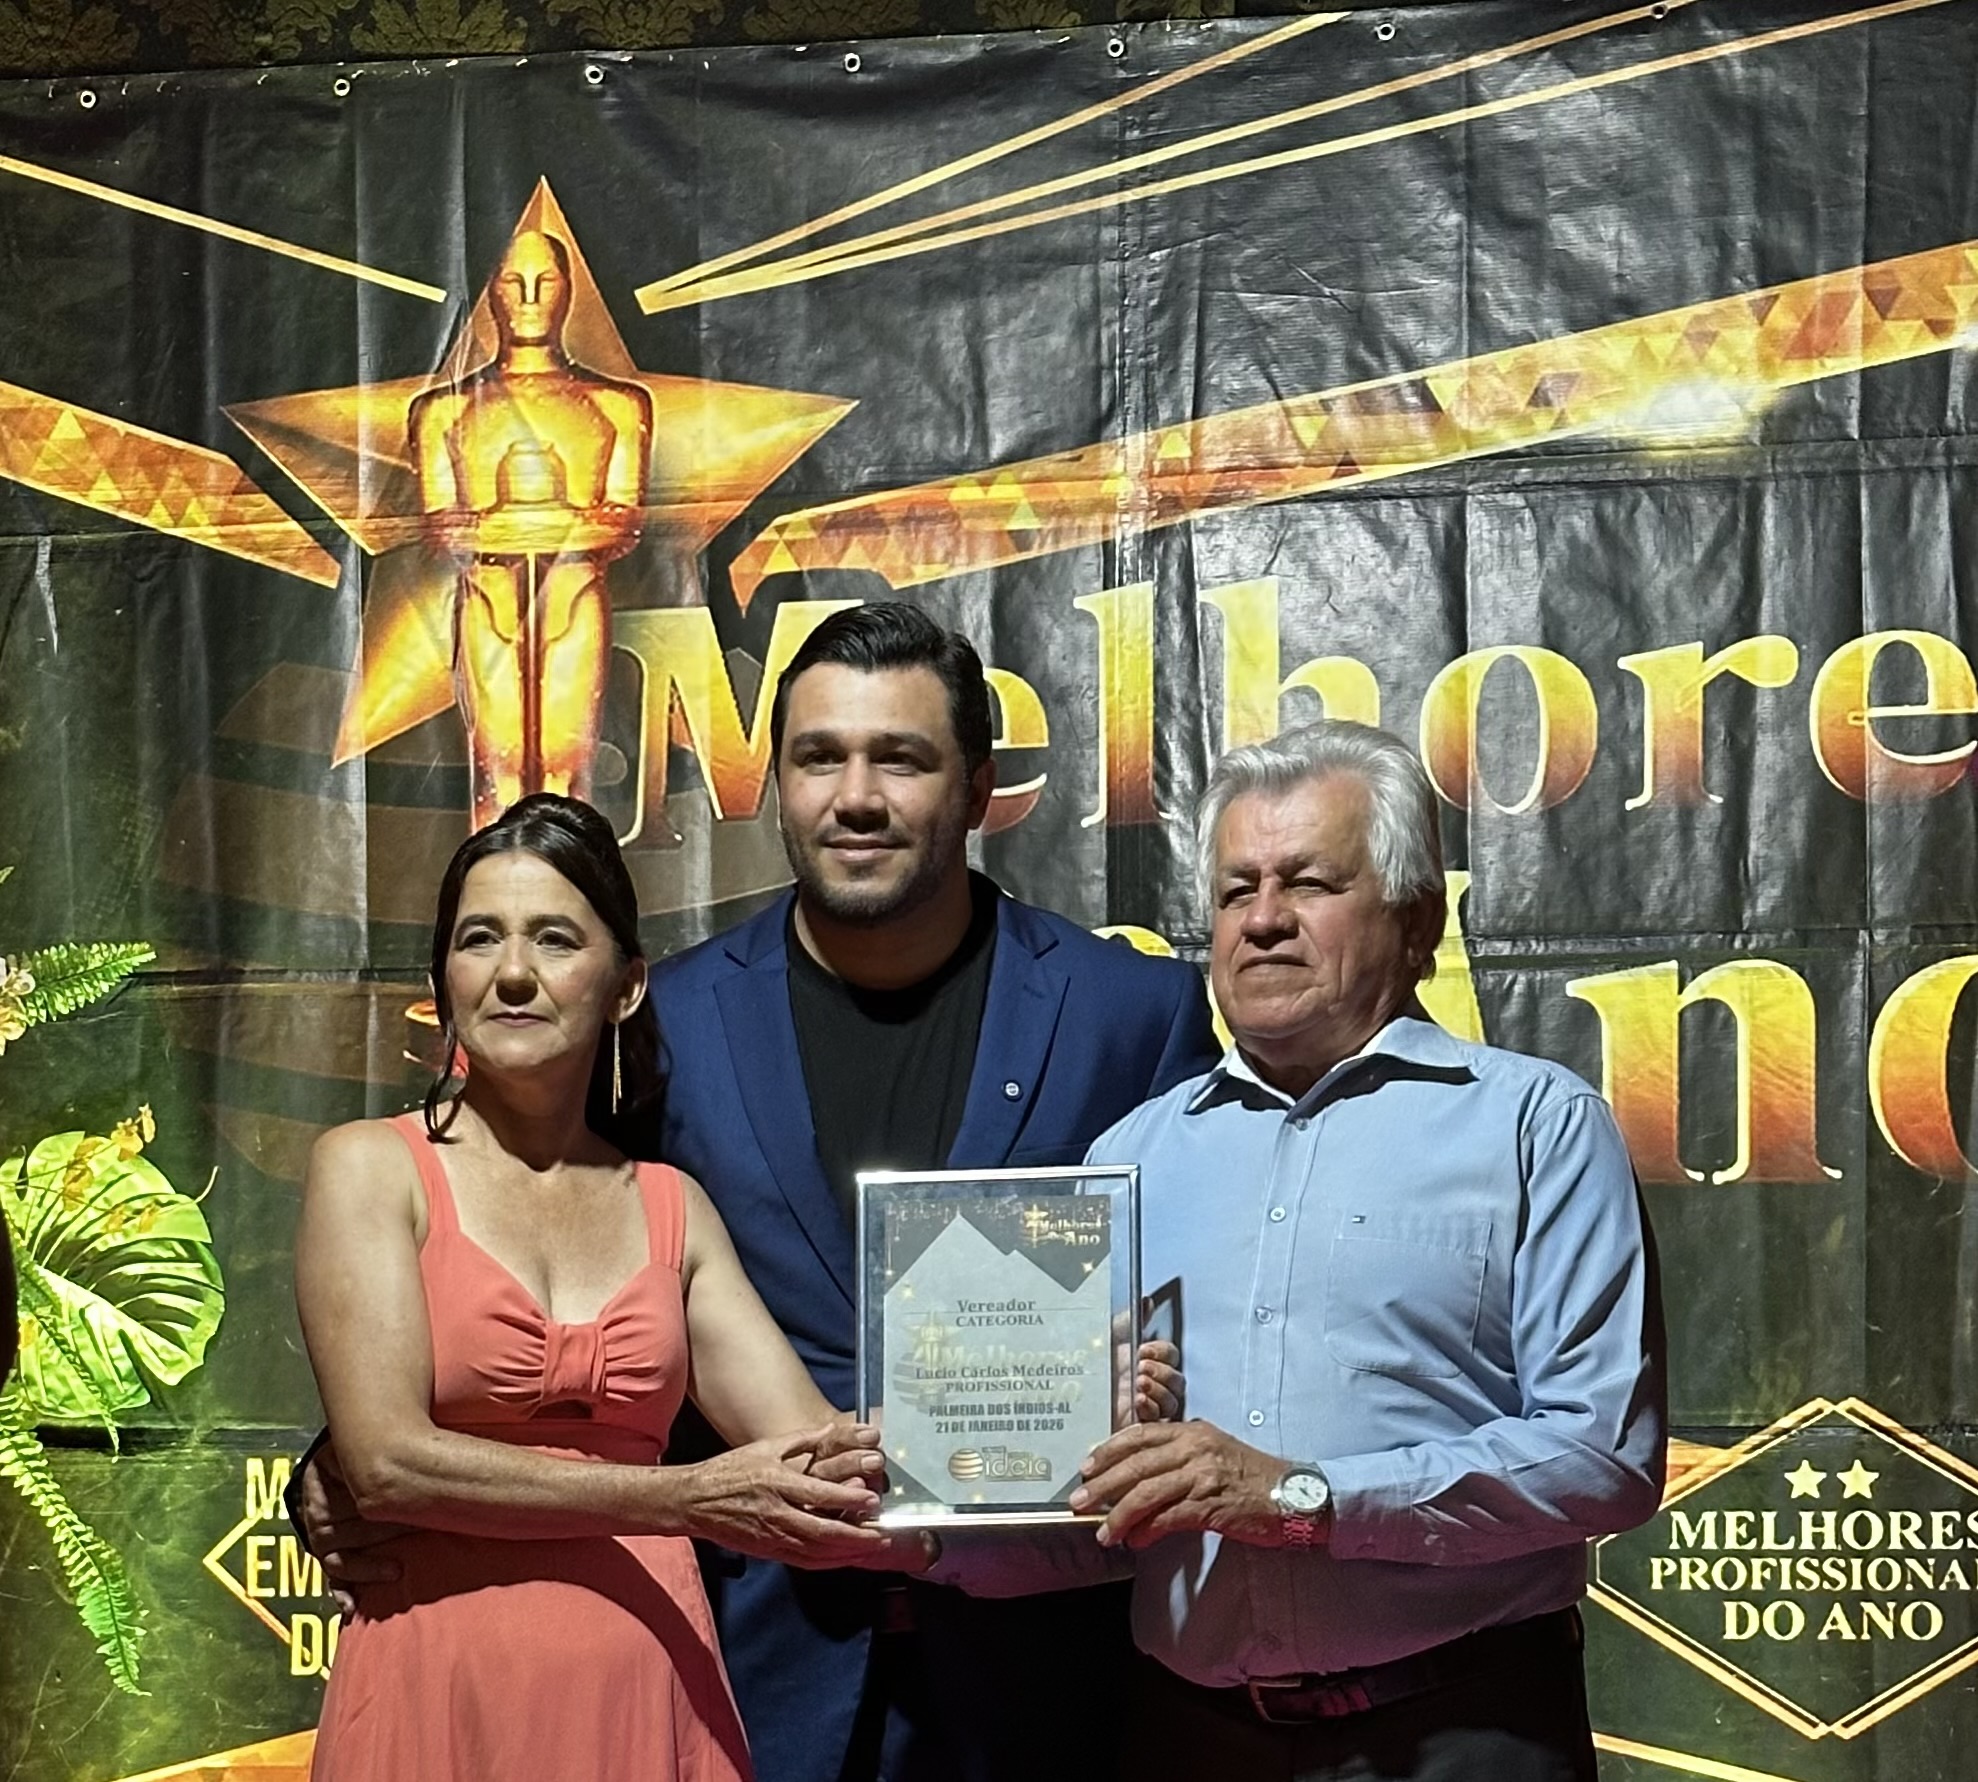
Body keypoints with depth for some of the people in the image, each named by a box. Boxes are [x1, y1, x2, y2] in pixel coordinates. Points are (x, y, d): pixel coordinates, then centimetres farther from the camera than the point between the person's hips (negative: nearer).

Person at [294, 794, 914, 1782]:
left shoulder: (673, 1208, 9)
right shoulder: (371, 1167, -1)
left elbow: (815, 1453, 0)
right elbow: (387, 1460, -13)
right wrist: (684, 1500, -16)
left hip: (648, 1690, 3)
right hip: (445, 1684, -3)